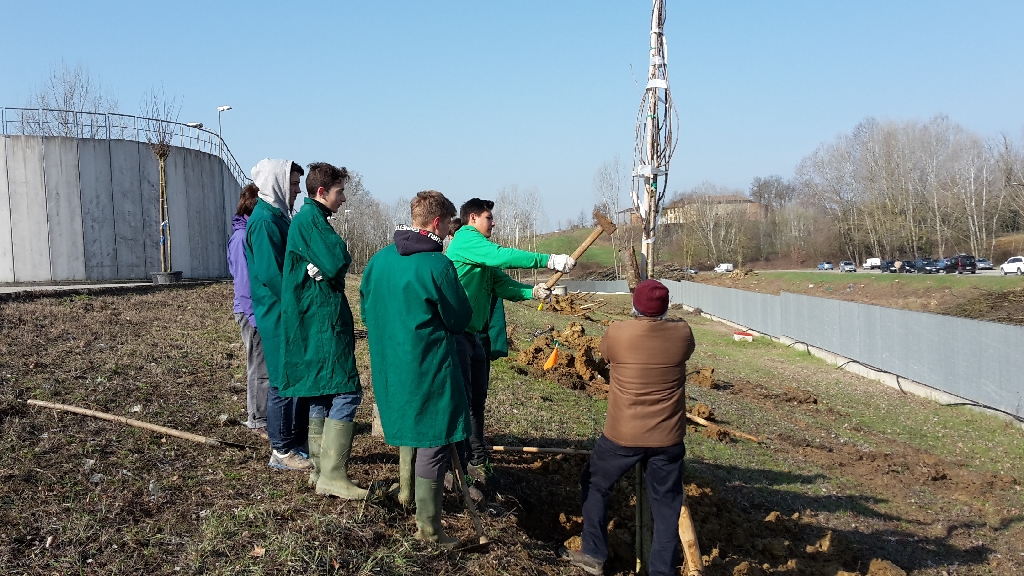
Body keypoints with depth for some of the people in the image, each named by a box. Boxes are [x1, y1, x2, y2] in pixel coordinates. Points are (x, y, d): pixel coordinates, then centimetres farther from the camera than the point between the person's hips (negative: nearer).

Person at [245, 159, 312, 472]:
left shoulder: (277, 218, 16)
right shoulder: (264, 221, -15)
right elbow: (270, 274, -22)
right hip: (278, 317, -10)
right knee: (283, 383, -2)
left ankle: (297, 443, 23)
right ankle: (282, 452, 8)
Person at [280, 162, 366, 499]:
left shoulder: (306, 219, 19)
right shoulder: (310, 219, -13)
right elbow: (337, 264, -21)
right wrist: (342, 252, -3)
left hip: (315, 322, 11)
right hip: (323, 322, -11)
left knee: (322, 394, 13)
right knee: (346, 392, -11)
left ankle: (321, 471, 19)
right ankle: (333, 476, -11)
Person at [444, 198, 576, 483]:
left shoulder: (480, 250, 20)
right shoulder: (465, 239, -10)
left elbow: (502, 284, 10)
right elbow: (502, 256, -24)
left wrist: (532, 291, -8)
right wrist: (549, 260, -26)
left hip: (476, 334, 10)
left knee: (477, 398, 14)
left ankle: (476, 458, 24)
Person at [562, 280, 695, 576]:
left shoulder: (616, 334, -12)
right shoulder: (682, 334, -7)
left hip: (622, 435, -1)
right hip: (668, 438, 2)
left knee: (595, 486, 21)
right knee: (667, 504, 12)